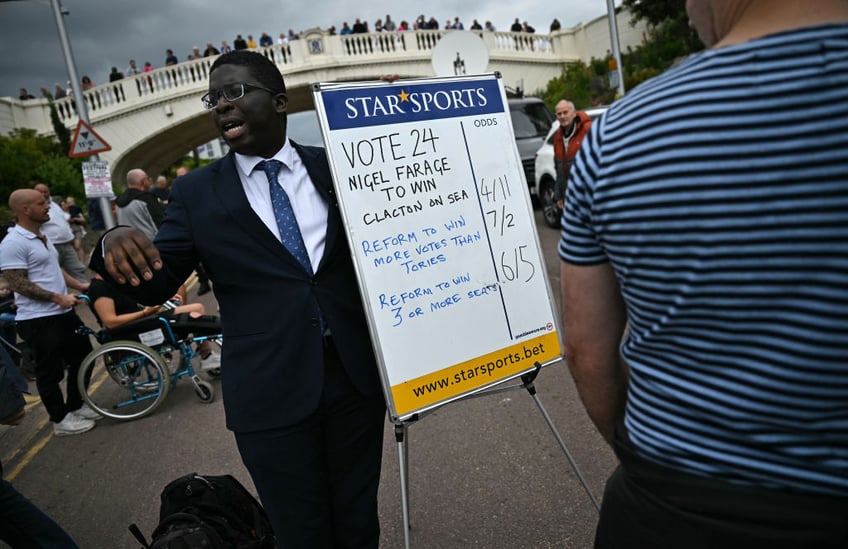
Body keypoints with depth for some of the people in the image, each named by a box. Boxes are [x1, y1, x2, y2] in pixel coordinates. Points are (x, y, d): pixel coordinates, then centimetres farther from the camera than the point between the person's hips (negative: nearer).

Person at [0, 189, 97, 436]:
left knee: (83, 356, 18)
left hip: (63, 313, 10)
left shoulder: (41, 237, 13)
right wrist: (58, 298, -22)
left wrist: (79, 285, 12)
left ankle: (76, 406, 33)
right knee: (50, 371, 3)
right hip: (38, 320, -10)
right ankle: (61, 420, 17)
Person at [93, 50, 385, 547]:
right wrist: (116, 247, -18)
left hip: (357, 377, 1)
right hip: (270, 395, -1)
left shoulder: (338, 167, 3)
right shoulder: (196, 192, 3)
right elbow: (158, 285, 2)